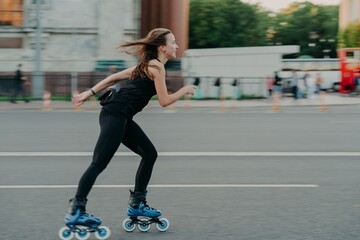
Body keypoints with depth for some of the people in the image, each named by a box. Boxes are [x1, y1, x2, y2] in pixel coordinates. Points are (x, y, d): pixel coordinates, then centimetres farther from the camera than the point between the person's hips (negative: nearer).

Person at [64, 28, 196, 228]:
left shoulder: (147, 65, 19)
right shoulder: (157, 67, -9)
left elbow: (114, 77, 18)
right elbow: (164, 101, -11)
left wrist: (90, 93, 19)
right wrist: (184, 90, 4)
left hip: (122, 118, 10)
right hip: (115, 115, -10)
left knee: (150, 153, 13)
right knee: (99, 164, -9)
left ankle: (137, 203, 18)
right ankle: (75, 211, -5)